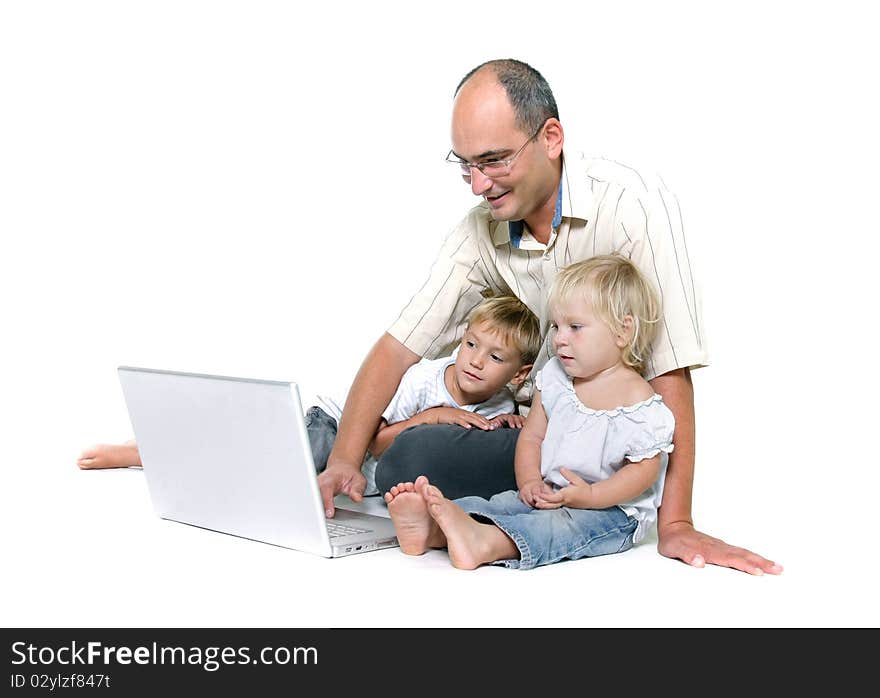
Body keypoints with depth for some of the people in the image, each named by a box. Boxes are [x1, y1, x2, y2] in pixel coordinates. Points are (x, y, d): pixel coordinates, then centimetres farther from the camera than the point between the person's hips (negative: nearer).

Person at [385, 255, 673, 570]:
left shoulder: (640, 403, -11)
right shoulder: (553, 377, 8)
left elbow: (645, 468, -12)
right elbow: (531, 436, 11)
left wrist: (590, 496, -24)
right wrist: (530, 482, -8)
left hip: (614, 510, -6)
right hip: (549, 495, 6)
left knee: (561, 525, -35)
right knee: (500, 503, -21)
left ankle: (484, 542, -62)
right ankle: (432, 529, -47)